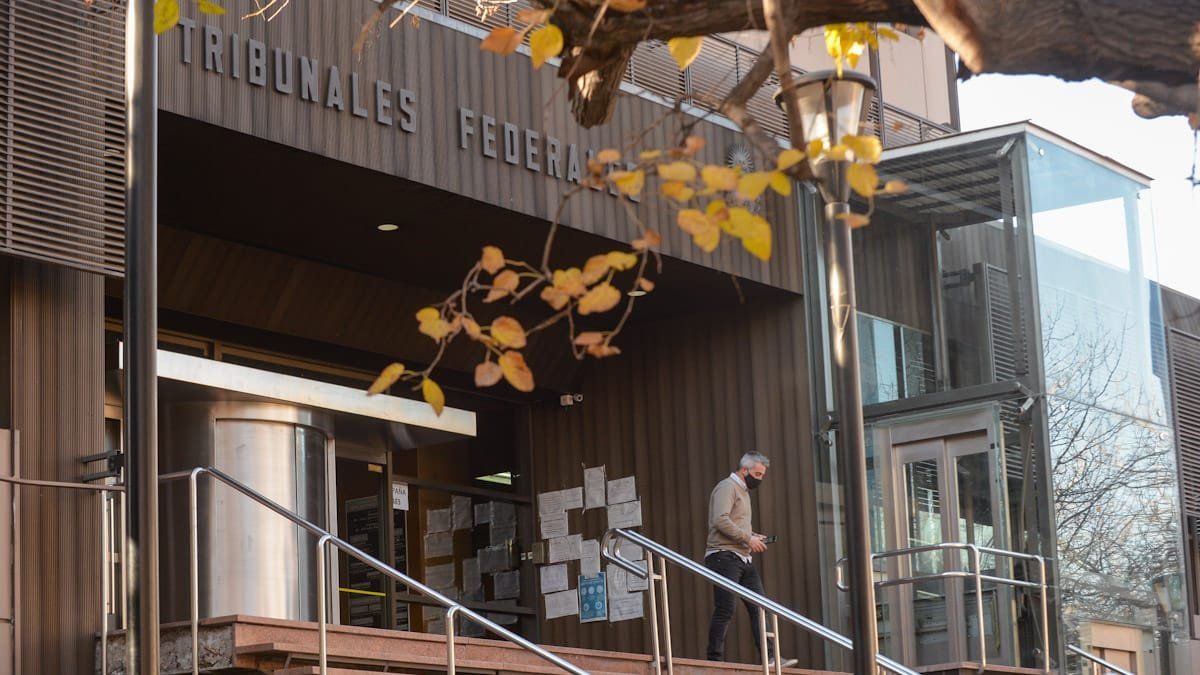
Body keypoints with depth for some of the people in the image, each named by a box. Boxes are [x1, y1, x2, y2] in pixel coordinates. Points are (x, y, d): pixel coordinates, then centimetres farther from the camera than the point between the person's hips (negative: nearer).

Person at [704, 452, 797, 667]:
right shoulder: (727, 487, -7)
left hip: (744, 559, 10)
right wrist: (748, 538, -17)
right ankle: (714, 661, -6)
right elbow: (720, 520, -21)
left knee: (758, 608, 1)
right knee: (724, 611, -10)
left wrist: (754, 537, 11)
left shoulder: (743, 491, 24)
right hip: (725, 557, -10)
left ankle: (770, 657, -3)